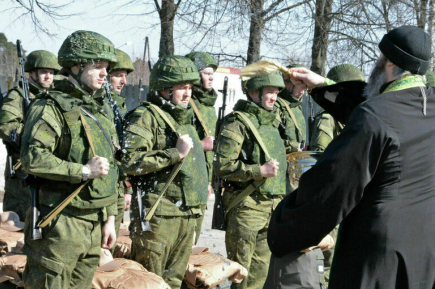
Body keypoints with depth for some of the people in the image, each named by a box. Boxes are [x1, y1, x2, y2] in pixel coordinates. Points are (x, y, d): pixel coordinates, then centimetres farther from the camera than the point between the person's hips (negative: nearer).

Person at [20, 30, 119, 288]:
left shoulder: (101, 112, 17)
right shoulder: (50, 108, -8)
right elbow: (32, 157, -22)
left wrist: (110, 218, 17)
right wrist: (83, 171, -21)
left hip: (93, 225, 8)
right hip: (61, 224, -7)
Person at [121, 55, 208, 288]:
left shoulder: (185, 118, 20)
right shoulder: (146, 117, -9)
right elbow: (130, 161, -23)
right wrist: (175, 153, -21)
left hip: (187, 214, 8)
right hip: (157, 213, -8)